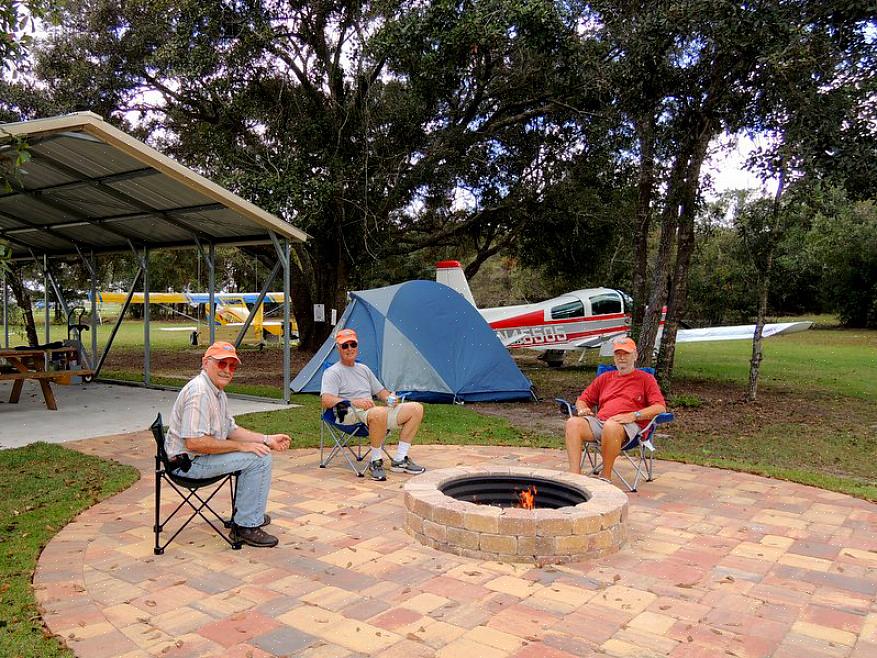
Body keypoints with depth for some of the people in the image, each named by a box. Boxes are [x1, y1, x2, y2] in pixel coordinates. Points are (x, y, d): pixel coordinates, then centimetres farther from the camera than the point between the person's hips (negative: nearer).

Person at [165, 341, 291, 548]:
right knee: (259, 459, -18)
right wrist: (242, 446, -23)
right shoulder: (199, 392, -23)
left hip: (201, 456, 11)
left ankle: (250, 514, 27)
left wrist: (267, 439, 3)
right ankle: (246, 527, -10)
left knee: (260, 451, 20)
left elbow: (231, 429, 16)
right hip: (188, 462, -11)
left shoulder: (218, 391, 11)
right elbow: (195, 442, -30)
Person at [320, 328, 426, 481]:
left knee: (416, 408, -4)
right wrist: (354, 402, -25)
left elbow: (380, 391, 30)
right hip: (350, 416, -8)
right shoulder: (332, 372, 2)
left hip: (373, 413, 8)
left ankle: (399, 460, -3)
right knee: (380, 413, -41)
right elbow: (326, 401, -13)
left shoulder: (364, 369, 26)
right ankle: (375, 461, -21)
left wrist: (389, 397, 5)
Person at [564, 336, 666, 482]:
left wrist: (633, 415, -13)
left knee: (610, 426, -40)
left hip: (629, 425, -4)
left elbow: (660, 407, 2)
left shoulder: (646, 379, 16)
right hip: (599, 420, 4)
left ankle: (606, 476, -25)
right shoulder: (605, 377, 29)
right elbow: (582, 399, 31)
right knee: (573, 423, -26)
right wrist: (583, 409, 5)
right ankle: (574, 475, -32)